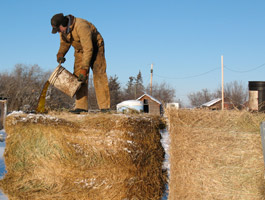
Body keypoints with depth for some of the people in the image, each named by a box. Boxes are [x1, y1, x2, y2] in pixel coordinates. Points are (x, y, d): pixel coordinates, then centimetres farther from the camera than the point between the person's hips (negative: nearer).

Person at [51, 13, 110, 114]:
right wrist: (60, 54, -13)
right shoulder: (62, 29, -11)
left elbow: (88, 49, -37)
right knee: (78, 76, -6)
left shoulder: (81, 26, -36)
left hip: (95, 47, -7)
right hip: (80, 50, 7)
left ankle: (105, 107, -19)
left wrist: (84, 69, -38)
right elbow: (64, 43, 8)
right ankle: (81, 106, -7)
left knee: (99, 75, -17)